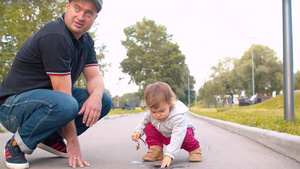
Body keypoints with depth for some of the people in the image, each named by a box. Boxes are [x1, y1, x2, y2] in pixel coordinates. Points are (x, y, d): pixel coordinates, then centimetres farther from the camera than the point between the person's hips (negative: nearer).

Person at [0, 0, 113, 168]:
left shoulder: (86, 41, 6)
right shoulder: (55, 36, -24)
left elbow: (95, 76, 2)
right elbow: (63, 93, -26)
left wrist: (96, 95, -24)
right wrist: (72, 142, -23)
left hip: (48, 98, 9)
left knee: (104, 100, -4)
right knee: (64, 104, -39)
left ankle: (51, 137, 7)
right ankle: (18, 143, -11)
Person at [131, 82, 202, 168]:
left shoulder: (178, 117, -44)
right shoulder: (150, 114, -23)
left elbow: (177, 138, -51)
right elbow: (144, 122, 2)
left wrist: (169, 156, -58)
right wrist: (138, 132, -17)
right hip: (164, 136, 5)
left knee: (186, 135, -38)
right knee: (149, 127, -14)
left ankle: (194, 149, -7)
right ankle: (155, 151, -4)